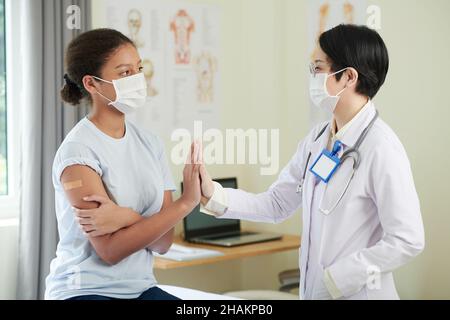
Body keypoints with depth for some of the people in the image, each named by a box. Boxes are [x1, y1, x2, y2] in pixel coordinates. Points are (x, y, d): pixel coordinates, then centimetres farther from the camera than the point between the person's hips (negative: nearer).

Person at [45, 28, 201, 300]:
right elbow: (110, 250, -16)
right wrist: (186, 203, -19)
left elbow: (163, 243, 0)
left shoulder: (151, 144, 4)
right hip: (84, 290, -5)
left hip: (141, 287, 6)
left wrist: (126, 218, -20)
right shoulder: (78, 151, -12)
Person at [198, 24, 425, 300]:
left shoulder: (381, 148, -19)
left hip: (356, 293, -7)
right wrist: (215, 196, -6)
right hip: (313, 289, 7)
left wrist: (335, 278, -17)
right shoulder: (317, 139, 4)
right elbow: (277, 205, 6)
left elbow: (408, 241, -20)